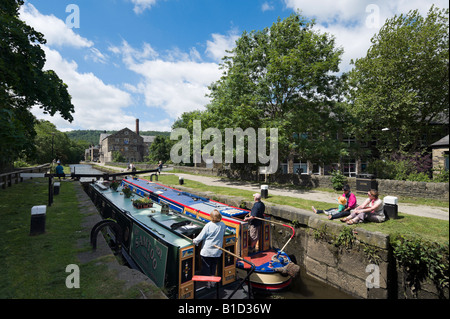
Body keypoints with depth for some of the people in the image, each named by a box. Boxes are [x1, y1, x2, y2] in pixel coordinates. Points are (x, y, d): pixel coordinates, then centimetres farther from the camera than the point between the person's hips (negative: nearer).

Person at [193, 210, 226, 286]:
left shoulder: (208, 225, -18)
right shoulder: (223, 225, -6)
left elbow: (201, 236, -13)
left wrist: (194, 241, 1)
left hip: (207, 252, -4)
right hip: (217, 252, 4)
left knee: (206, 268, 14)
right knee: (213, 267, 22)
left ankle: (207, 283, 22)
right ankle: (213, 282, 31)